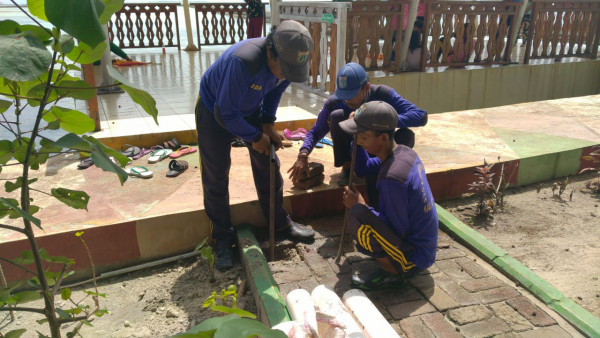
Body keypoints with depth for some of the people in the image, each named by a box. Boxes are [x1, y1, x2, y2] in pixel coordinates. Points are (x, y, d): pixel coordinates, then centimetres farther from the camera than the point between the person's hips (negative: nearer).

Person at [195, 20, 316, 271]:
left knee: (268, 167, 8)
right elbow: (225, 114, -33)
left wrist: (268, 124, -8)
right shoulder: (243, 61, -42)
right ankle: (222, 239, 16)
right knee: (216, 178, -1)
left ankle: (281, 224, 25)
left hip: (250, 110, 6)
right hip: (215, 112, -5)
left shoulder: (286, 61, -20)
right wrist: (255, 137, -20)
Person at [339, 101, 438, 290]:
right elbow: (364, 166, 14)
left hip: (415, 258, -9)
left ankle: (393, 274, -6)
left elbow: (398, 230, -24)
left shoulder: (391, 178, -30)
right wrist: (360, 132, 0)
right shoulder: (405, 152, -2)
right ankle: (398, 268, 14)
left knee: (355, 217, -26)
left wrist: (359, 207, -15)